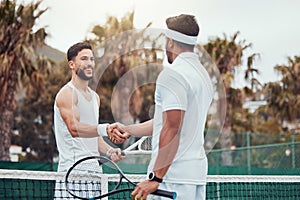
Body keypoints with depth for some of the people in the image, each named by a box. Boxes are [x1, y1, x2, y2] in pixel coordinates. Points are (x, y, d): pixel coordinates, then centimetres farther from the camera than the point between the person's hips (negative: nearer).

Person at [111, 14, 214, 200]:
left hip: (173, 176, -9)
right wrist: (128, 129, 29)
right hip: (198, 173, 9)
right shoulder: (203, 75, 17)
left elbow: (172, 129, -20)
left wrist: (156, 177, -20)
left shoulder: (172, 74, -11)